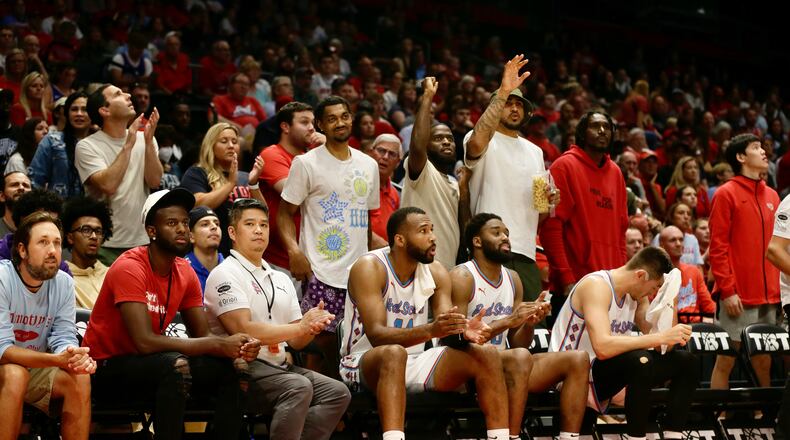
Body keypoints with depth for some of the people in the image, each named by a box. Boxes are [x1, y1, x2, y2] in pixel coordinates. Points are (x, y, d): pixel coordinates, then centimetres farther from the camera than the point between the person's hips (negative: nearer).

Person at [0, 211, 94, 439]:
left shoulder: (64, 283, -6)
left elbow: (63, 338, -7)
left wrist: (75, 357, -34)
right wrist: (57, 360, -41)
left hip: (34, 369, 5)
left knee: (80, 378, -20)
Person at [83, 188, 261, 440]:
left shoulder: (185, 273, 2)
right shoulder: (129, 268, -21)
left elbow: (201, 336, 3)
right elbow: (145, 341, -30)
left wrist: (239, 347, -21)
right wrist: (220, 345, -29)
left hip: (149, 364, 8)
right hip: (106, 368, -8)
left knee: (226, 369, -8)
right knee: (176, 364, -33)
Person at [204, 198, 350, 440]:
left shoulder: (281, 279, 22)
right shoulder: (225, 274, -3)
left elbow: (295, 342, 17)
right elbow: (243, 330, -16)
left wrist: (312, 327, -7)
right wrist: (301, 327, -15)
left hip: (279, 366, 8)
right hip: (241, 368, -8)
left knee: (338, 392, -12)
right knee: (299, 387, -31)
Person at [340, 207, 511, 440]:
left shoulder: (435, 272, 3)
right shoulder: (369, 267, -15)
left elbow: (448, 332, -3)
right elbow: (376, 335, -26)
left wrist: (463, 333, -28)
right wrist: (430, 330, -41)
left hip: (414, 363, 6)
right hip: (364, 363, -6)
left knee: (487, 354, -10)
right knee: (393, 353, -40)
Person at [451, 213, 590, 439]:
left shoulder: (513, 279, 15)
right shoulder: (462, 278, -8)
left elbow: (516, 344, 16)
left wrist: (529, 323, -7)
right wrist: (507, 321, -22)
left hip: (504, 364, 8)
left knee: (578, 360, -5)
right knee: (520, 358, -37)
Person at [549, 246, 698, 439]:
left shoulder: (636, 293, 6)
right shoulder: (596, 285, -21)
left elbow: (660, 344, 6)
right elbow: (602, 348, -35)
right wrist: (661, 337, -33)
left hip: (605, 373, 9)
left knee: (686, 362, 2)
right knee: (640, 360, -36)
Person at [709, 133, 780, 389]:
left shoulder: (772, 196, 16)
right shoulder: (727, 194, -2)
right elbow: (718, 247, -7)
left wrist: (777, 289, 12)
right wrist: (728, 290, -13)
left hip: (768, 297, 6)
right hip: (738, 296, -6)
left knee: (763, 361, 8)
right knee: (726, 359, -4)